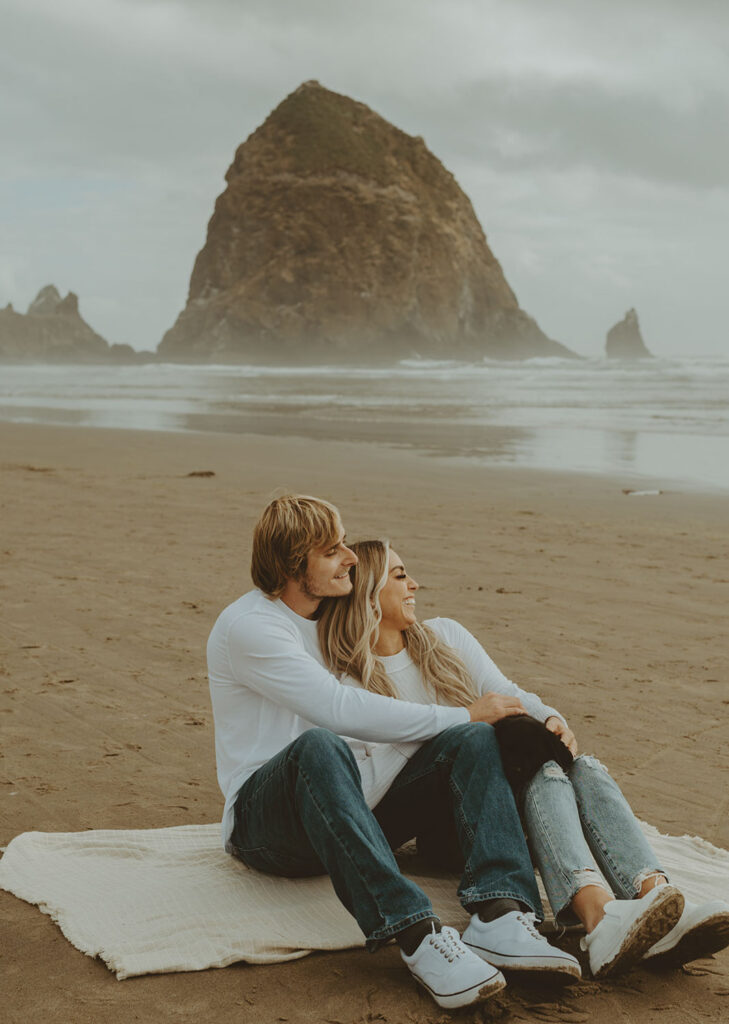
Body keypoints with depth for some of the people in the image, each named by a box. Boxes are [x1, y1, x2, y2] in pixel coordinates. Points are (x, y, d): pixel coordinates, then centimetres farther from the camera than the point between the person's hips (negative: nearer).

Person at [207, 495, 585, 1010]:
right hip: (263, 822, -7)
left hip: (353, 808, 7)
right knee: (319, 747, -40)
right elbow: (344, 710, -21)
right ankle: (415, 933, -48)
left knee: (474, 739, -13)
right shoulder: (248, 626, -12)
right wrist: (461, 714, -15)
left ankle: (502, 913, -36)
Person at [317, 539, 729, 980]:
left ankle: (659, 897, -47)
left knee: (586, 771, -24)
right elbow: (364, 789, -9)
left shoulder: (445, 635, 18)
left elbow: (509, 695, 13)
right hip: (439, 823, -5)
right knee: (542, 776, -32)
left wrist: (550, 719, -8)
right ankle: (602, 916, -57)